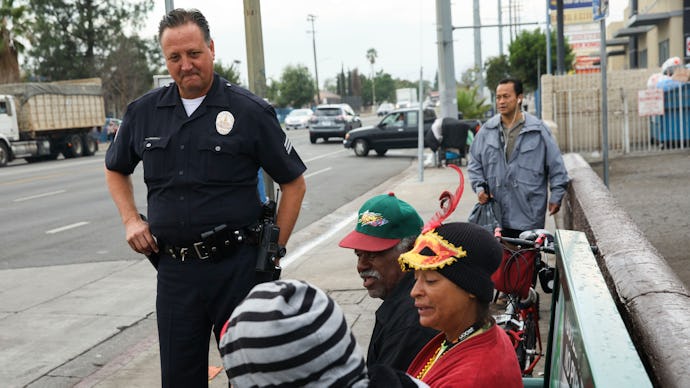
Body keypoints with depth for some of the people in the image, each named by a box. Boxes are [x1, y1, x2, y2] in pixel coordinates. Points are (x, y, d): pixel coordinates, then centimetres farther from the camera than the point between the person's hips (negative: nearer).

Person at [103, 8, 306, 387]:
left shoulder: (250, 111, -5)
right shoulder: (143, 112, 5)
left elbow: (293, 183, 1)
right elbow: (116, 170, 23)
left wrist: (274, 251, -2)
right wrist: (131, 219, 7)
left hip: (236, 266, -3)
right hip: (174, 269, 3)